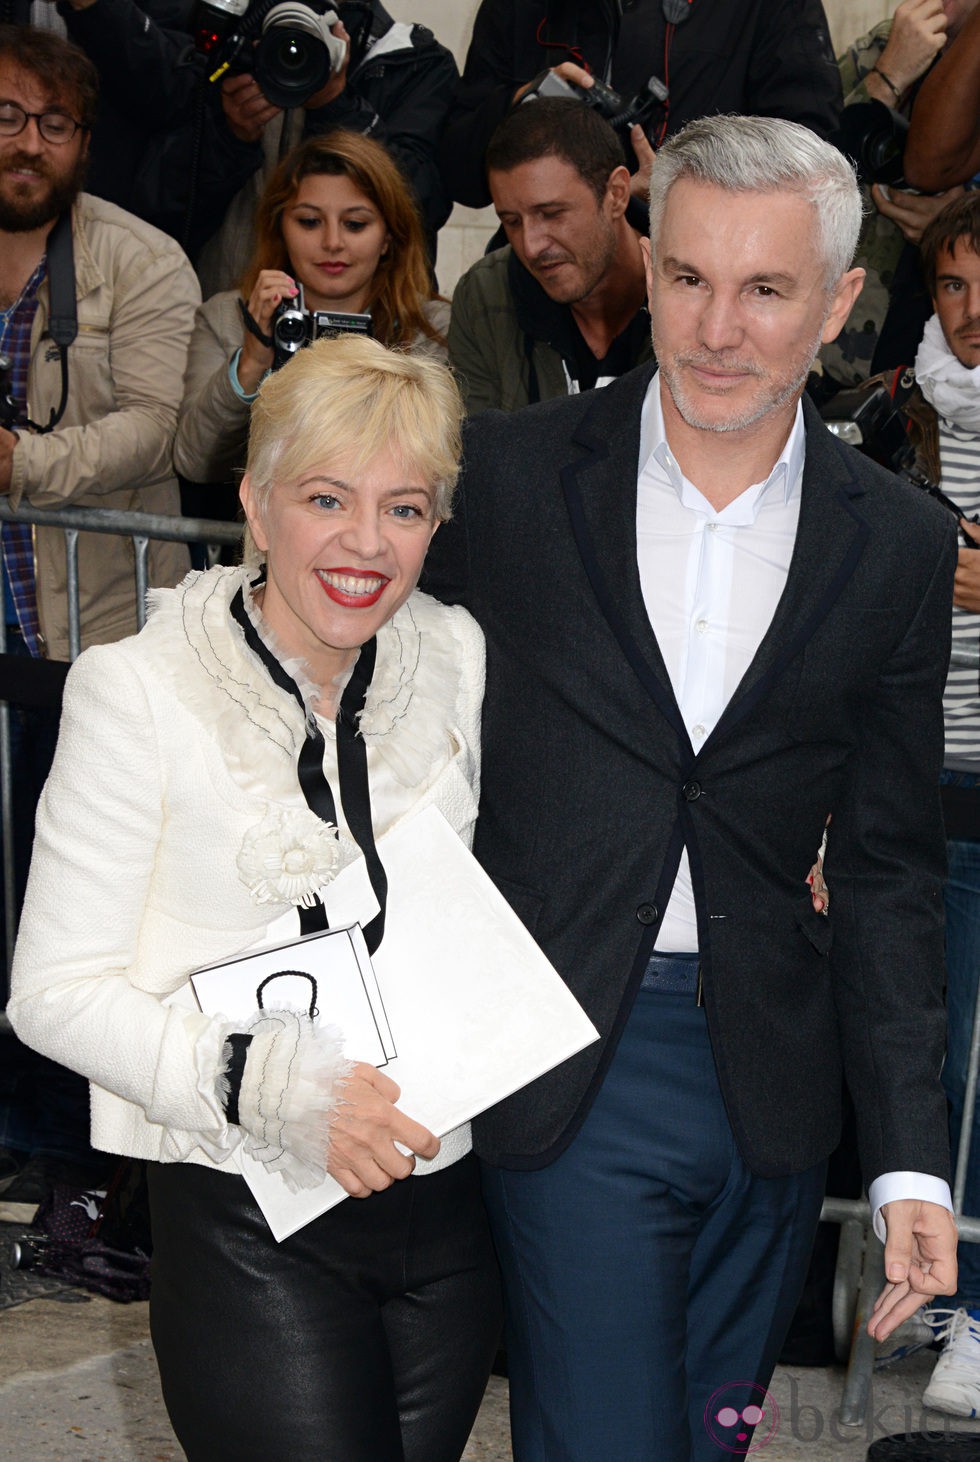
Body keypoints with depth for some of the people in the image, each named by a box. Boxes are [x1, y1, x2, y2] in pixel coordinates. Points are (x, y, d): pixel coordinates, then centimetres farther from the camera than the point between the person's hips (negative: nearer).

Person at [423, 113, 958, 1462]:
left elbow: (888, 863, 3)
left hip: (775, 1071, 3)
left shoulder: (900, 545, 1)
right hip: (569, 1054, -2)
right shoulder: (505, 475, -4)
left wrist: (911, 1160, -1)